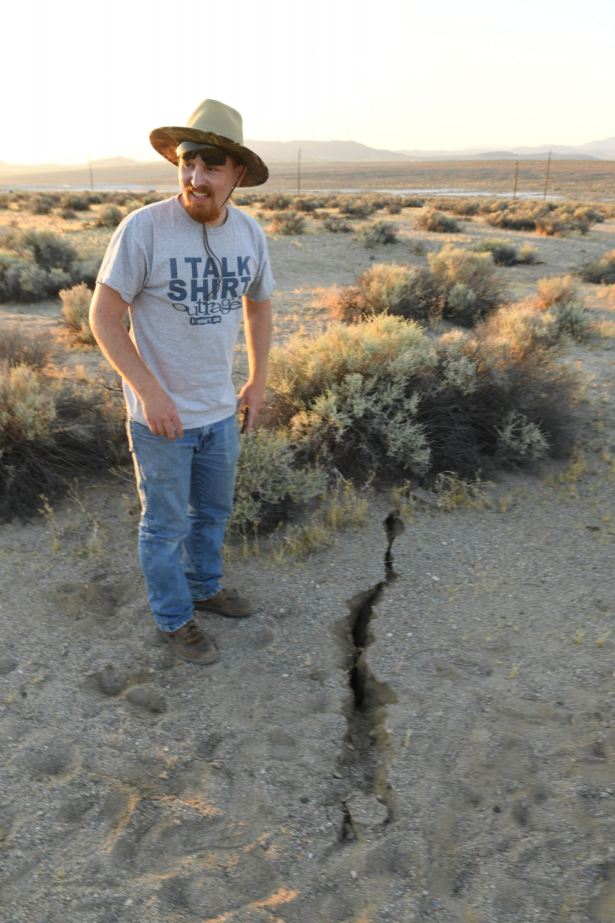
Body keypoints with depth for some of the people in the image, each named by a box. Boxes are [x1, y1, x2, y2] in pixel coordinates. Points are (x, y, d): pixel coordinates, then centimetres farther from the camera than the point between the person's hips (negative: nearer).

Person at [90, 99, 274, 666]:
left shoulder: (249, 232, -2)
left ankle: (204, 587, 48)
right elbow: (104, 315, -15)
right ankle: (174, 619, 34)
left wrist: (258, 381, 9)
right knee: (165, 524, 11)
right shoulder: (143, 229, -19)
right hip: (159, 414, -5)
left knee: (213, 511, 23)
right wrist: (151, 394, -21)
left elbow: (258, 305, 13)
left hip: (220, 410, 6)